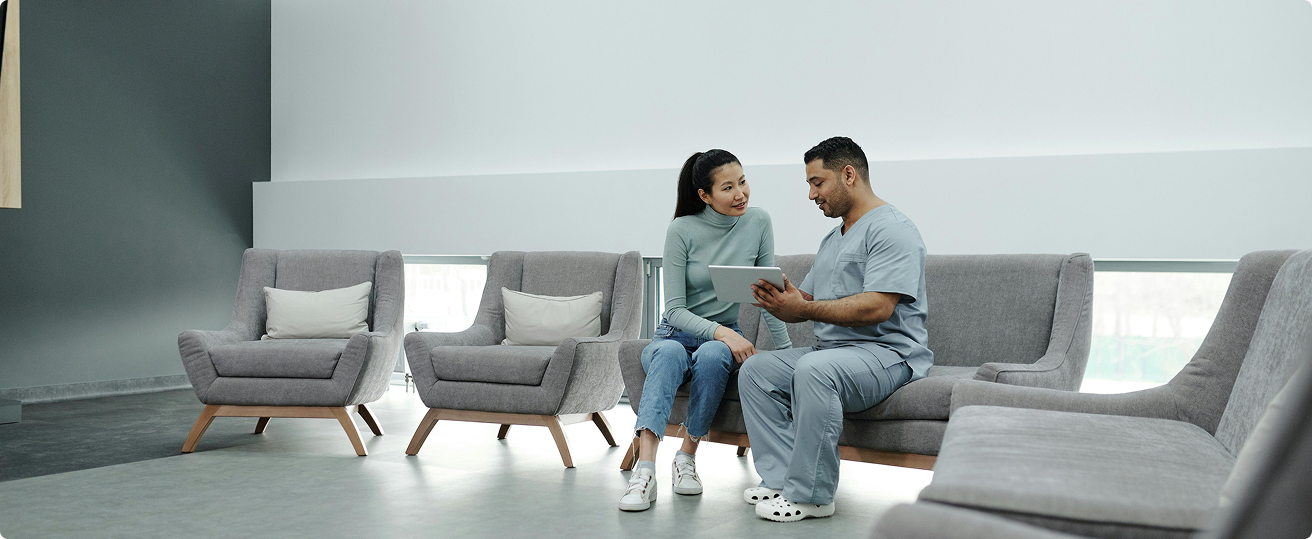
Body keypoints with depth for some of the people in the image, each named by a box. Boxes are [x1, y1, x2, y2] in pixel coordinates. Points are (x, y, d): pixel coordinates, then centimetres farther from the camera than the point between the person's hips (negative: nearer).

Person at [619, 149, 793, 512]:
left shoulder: (758, 222, -4)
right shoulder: (682, 230, -12)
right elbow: (674, 309, -14)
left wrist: (786, 349, 0)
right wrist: (721, 332, -30)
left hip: (723, 338, 2)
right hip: (676, 334, -1)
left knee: (711, 355, -36)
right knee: (669, 353, -38)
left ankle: (687, 457, -22)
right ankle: (645, 470, -45)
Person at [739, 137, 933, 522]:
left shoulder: (891, 229, -9)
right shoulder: (832, 240, 23)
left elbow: (877, 307, -23)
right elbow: (804, 302, 18)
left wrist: (803, 309, -22)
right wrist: (777, 301, -6)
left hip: (887, 354, -10)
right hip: (831, 350, 10)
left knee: (814, 370, -35)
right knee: (755, 370, -4)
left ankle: (810, 494, -25)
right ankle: (780, 479, -11)